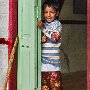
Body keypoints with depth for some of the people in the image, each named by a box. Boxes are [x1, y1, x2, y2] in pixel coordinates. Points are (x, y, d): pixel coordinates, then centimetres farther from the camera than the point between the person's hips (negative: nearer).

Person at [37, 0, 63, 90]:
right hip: (42, 59, 4)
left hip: (53, 59, -4)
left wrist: (43, 28, -20)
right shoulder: (42, 23, 8)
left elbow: (55, 37, -17)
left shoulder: (57, 24, -4)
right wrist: (41, 39, -10)